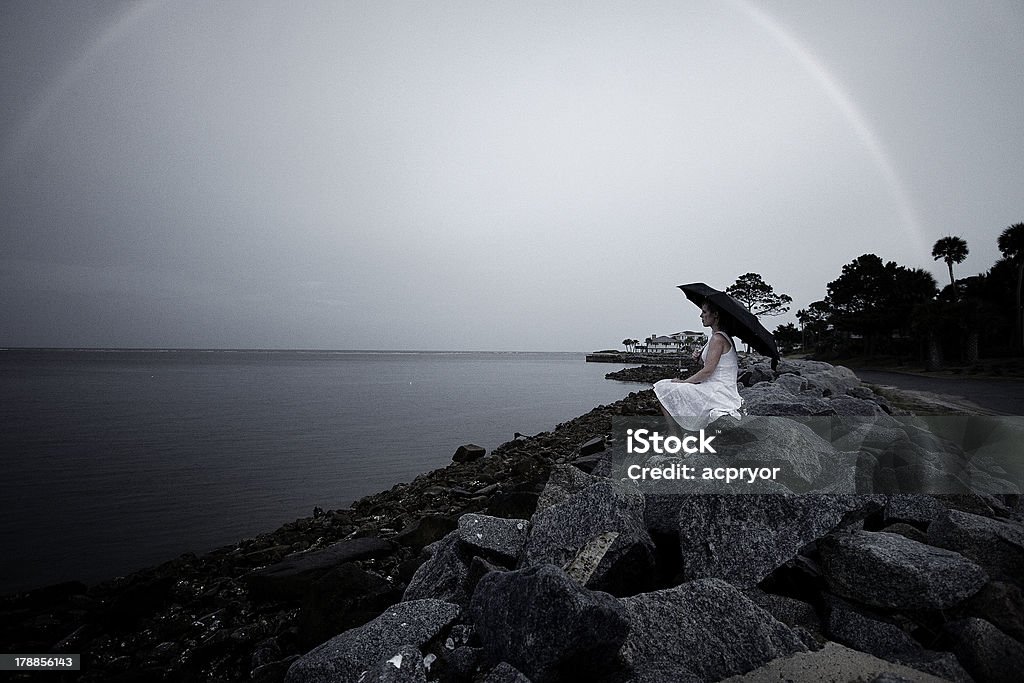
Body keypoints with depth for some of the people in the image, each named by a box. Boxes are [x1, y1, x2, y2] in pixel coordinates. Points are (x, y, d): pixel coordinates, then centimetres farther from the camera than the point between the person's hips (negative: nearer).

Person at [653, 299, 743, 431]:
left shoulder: (718, 338, -15)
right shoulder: (722, 336, 16)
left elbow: (708, 371, -20)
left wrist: (683, 382, -10)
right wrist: (701, 354, 4)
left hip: (717, 393, -10)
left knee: (664, 392, -7)